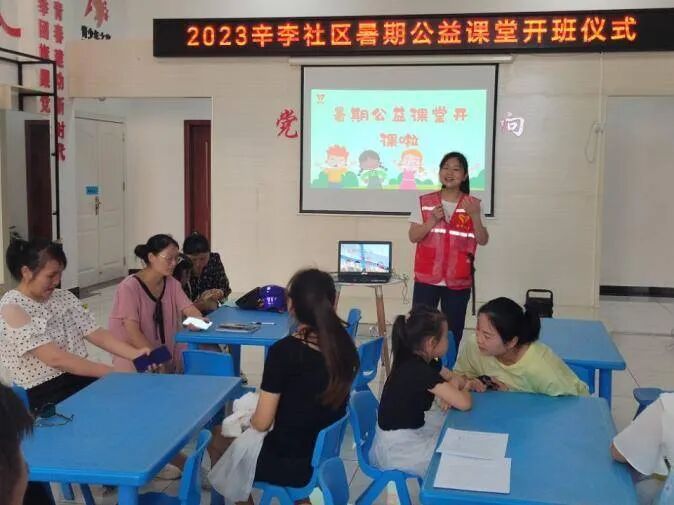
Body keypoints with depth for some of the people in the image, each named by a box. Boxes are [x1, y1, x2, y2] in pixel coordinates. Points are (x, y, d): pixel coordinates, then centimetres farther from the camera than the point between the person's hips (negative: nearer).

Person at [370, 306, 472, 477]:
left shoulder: (424, 361, -1)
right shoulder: (419, 371, -28)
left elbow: (455, 378, 14)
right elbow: (464, 404, -26)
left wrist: (452, 387, -9)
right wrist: (458, 392, -3)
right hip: (398, 448, -9)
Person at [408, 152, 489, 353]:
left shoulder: (473, 205, 2)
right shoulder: (424, 202, 2)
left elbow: (483, 240, -1)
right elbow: (413, 237, -1)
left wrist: (475, 216, -16)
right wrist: (433, 220, -15)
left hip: (458, 281, 0)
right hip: (426, 278, 0)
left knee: (453, 332, 4)